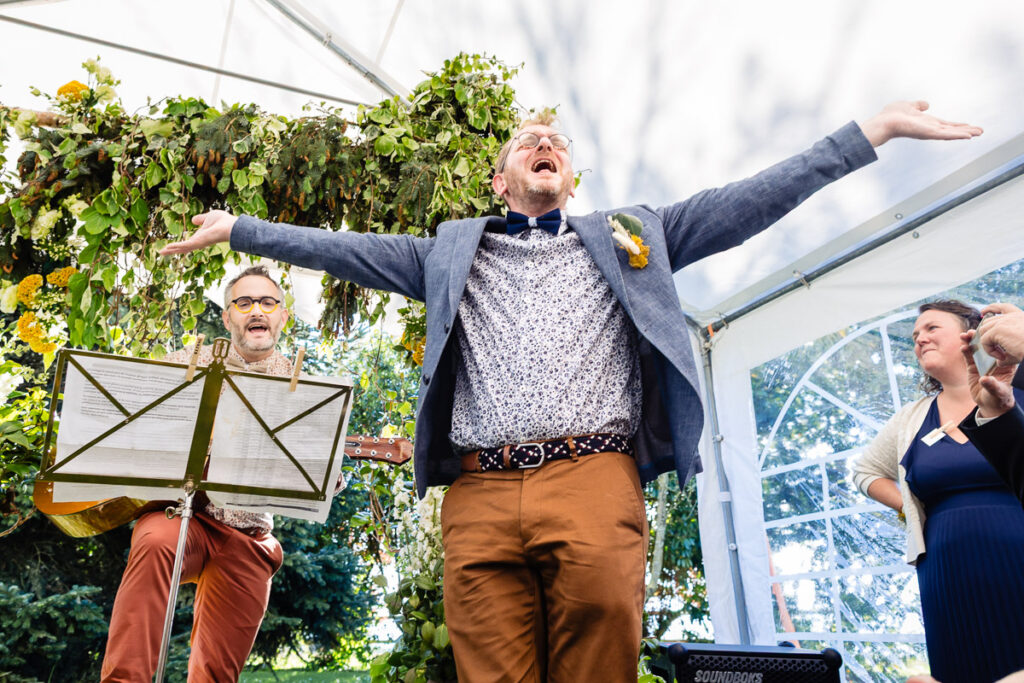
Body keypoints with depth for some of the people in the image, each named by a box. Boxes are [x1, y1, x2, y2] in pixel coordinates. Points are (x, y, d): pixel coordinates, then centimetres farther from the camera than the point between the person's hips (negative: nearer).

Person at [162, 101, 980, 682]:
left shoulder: (627, 237, 22)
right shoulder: (452, 252, 25)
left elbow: (748, 202, 17)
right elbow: (339, 247, 26)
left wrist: (877, 128, 14)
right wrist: (236, 227, 23)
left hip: (593, 479, 0)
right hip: (480, 492, 1)